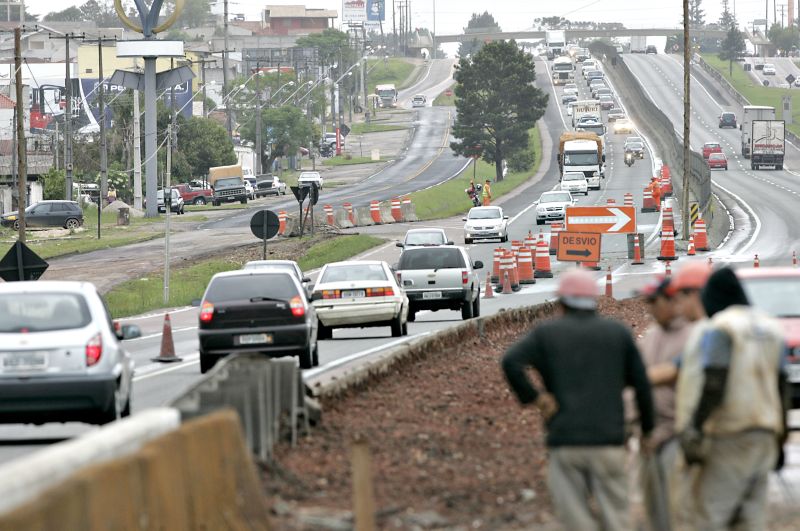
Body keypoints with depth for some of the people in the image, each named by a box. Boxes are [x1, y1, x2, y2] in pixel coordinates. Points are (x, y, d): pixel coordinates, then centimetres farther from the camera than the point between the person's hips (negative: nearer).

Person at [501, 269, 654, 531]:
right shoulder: (618, 333, 7)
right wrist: (647, 429, 14)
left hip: (564, 441, -1)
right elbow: (641, 383, 5)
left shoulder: (546, 334, 5)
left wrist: (534, 396, -3)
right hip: (608, 439, 1)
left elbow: (511, 362, -11)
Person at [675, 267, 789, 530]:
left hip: (730, 437, -8)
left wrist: (694, 432, -17)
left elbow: (714, 384, -17)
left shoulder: (719, 329, -8)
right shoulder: (770, 328, 14)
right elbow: (781, 387, 15)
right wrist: (780, 439, 20)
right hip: (764, 435, 8)